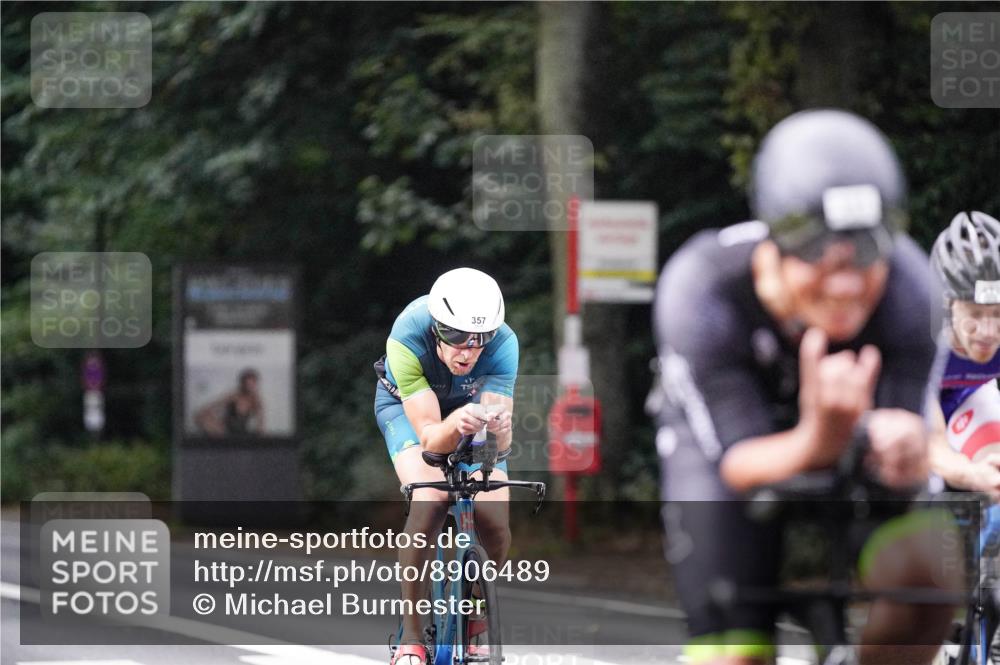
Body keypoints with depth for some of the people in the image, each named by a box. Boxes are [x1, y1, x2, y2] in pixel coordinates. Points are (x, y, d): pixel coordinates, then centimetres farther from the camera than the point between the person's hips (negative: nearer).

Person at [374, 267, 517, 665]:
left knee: (495, 521, -17)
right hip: (407, 405, -2)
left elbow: (500, 444, -36)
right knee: (430, 501, -30)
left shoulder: (503, 344, -33)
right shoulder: (407, 338, -38)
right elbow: (429, 436, -39)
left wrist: (498, 429, -59)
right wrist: (456, 425, -60)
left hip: (471, 404, 2)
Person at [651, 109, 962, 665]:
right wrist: (818, 442, -58)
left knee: (924, 575, -27)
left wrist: (899, 449, -55)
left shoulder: (908, 289, -32)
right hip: (721, 436, -1)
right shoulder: (700, 292, -36)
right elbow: (740, 464, -35)